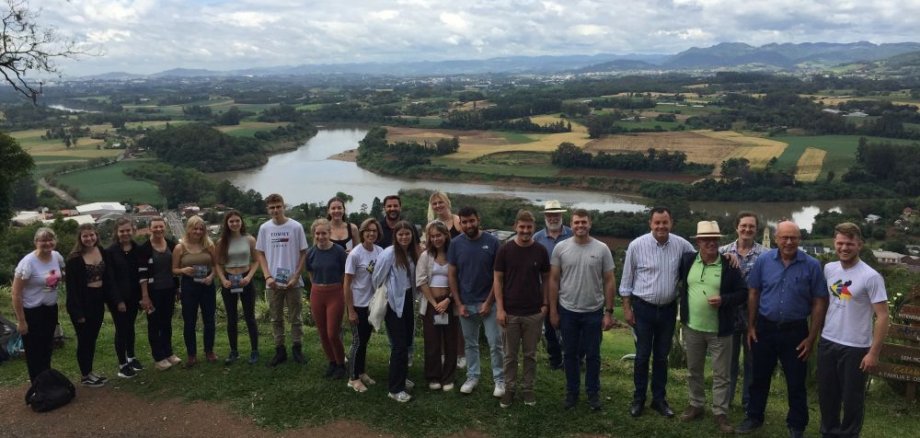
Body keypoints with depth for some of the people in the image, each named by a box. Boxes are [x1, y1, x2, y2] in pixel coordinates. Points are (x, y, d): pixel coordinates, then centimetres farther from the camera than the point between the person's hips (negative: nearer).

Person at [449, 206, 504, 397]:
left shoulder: (492, 242, -9)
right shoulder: (456, 244, -3)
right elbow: (451, 275, 2)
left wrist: (488, 302, -10)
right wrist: (459, 303, -3)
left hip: (488, 302, -2)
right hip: (466, 303, 2)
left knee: (495, 343, 1)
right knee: (470, 343, 14)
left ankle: (499, 380, 14)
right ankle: (472, 377, 27)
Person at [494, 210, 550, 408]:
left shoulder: (540, 251, -1)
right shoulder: (505, 250, -6)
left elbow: (545, 279, 7)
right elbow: (497, 280, -3)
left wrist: (545, 304, -2)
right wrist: (499, 308, -9)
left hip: (534, 313, 1)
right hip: (510, 312, -1)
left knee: (530, 354, 11)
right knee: (510, 355, 9)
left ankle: (527, 388, 25)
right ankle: (509, 388, 23)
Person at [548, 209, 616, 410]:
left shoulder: (602, 249, -5)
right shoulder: (561, 248, -4)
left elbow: (609, 281, -2)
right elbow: (554, 280, 1)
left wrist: (609, 312, -5)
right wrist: (553, 310, -1)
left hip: (594, 312, -1)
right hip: (568, 311, 1)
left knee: (593, 355, 11)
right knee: (570, 354, 13)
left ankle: (593, 392, 27)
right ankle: (572, 392, 27)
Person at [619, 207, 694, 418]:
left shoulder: (681, 245, -5)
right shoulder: (637, 245, -11)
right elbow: (627, 279, -4)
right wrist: (627, 308, -4)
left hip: (668, 308, 3)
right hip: (643, 308, -2)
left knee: (662, 356, 14)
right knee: (642, 355, 6)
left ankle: (659, 398, 27)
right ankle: (638, 398, 21)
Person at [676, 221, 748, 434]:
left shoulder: (729, 266, -8)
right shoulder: (687, 260, 0)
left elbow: (743, 292, -5)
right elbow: (679, 281, 20)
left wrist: (724, 300, -19)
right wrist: (682, 295, 9)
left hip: (719, 330, -3)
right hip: (692, 328, 3)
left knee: (721, 374, 5)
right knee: (694, 370, 16)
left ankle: (720, 413, 16)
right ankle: (696, 405, 32)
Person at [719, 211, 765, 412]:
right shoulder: (724, 252, 0)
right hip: (729, 310, 1)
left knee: (751, 359, 11)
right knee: (729, 358, 13)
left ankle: (749, 401, 26)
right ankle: (726, 398, 28)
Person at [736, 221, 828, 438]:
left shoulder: (812, 265, -9)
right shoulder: (763, 261, -4)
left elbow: (819, 303, -5)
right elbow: (753, 293, 4)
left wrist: (811, 337, -6)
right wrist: (751, 326, 2)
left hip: (795, 331, -2)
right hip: (764, 328, 2)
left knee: (796, 382, 10)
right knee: (760, 376, 15)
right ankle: (754, 417, 31)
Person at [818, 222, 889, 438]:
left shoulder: (870, 277, -15)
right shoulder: (828, 269, 2)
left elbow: (882, 316, -15)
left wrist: (874, 353, -16)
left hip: (855, 348, -5)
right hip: (827, 342, 5)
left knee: (852, 399, 7)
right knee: (827, 395, 16)